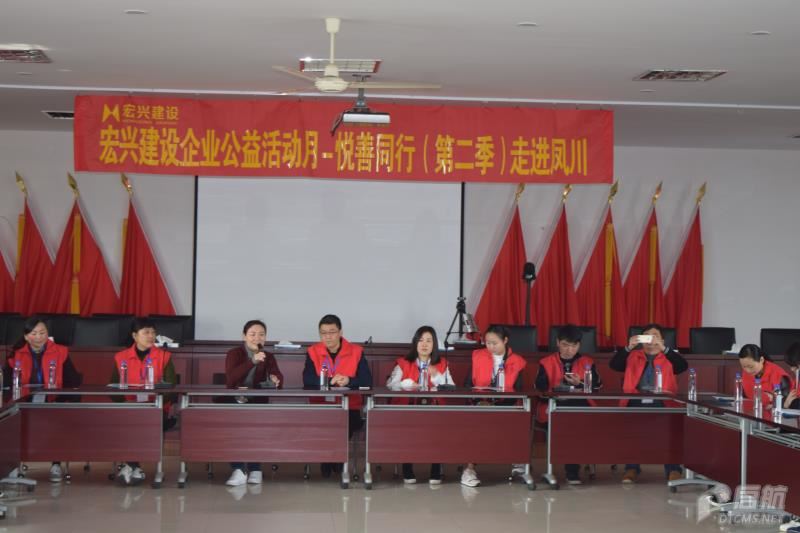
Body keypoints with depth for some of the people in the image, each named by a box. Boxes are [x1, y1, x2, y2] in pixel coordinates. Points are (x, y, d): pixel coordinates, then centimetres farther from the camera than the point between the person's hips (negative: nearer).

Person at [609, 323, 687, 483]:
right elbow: (614, 365, 6)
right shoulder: (633, 356, 22)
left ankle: (673, 469, -33)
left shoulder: (669, 358, 19)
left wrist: (663, 348, -12)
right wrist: (628, 347, -9)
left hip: (662, 402, -1)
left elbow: (684, 366, -2)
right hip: (636, 402, 1)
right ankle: (632, 468, -31)